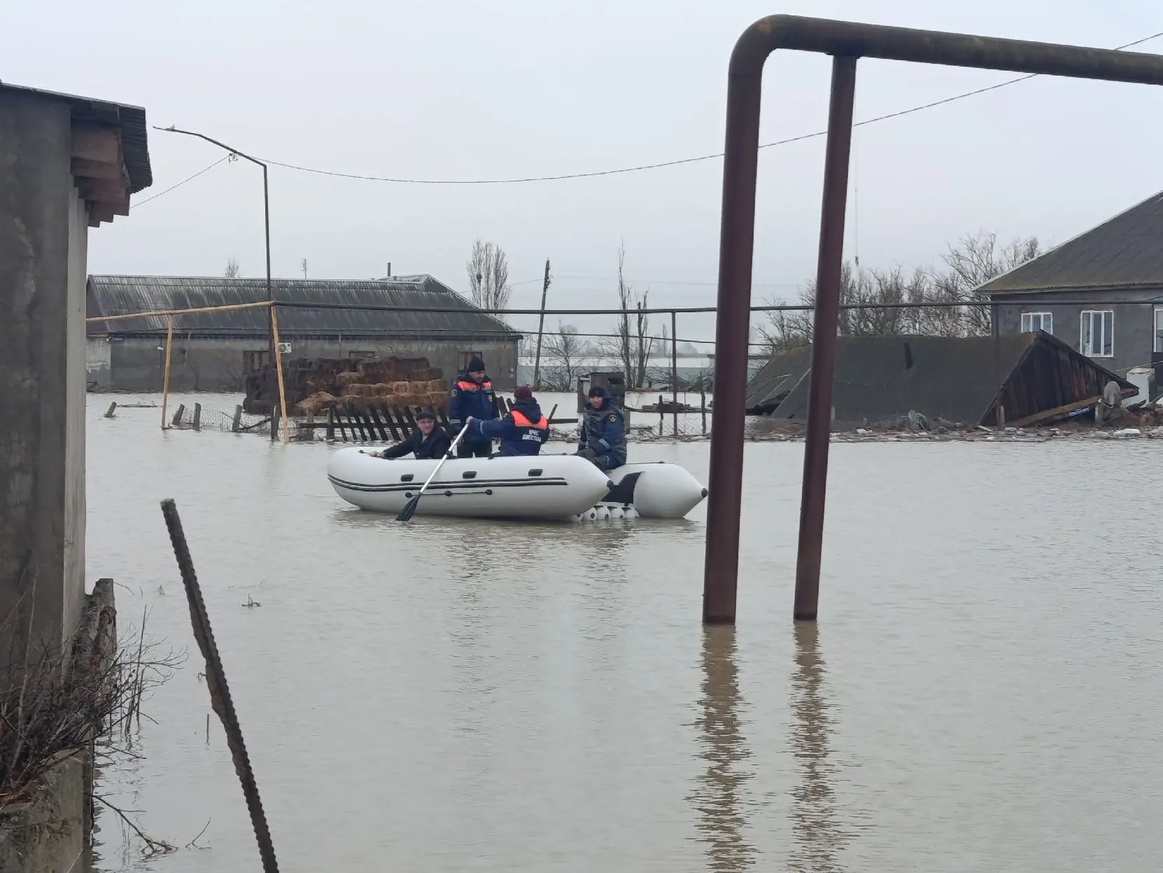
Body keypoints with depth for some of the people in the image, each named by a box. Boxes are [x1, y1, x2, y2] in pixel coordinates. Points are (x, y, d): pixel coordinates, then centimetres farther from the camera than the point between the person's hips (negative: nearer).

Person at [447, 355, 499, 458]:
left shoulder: (488, 384, 8)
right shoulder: (460, 386, -11)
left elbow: (494, 407, 17)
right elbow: (453, 408, -14)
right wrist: (456, 429, -18)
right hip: (467, 436, -6)